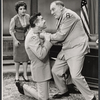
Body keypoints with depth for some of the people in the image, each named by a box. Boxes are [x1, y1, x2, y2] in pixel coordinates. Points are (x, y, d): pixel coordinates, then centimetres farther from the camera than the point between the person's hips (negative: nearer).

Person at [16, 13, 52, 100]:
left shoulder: (36, 33, 4)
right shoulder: (32, 37, -25)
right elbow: (41, 55, -33)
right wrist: (47, 41, -23)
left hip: (43, 67, 9)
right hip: (40, 69, -9)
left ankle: (23, 87, 26)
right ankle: (23, 86, 13)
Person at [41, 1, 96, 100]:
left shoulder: (68, 15, -16)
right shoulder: (61, 18, 15)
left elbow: (61, 36, -18)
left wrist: (47, 36, -7)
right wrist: (49, 37, -1)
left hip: (76, 48, -10)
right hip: (66, 49, 10)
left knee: (75, 76, -16)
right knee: (55, 71, 12)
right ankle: (63, 91, 34)